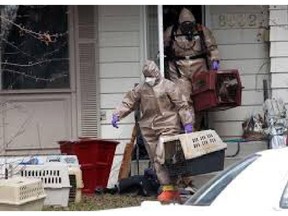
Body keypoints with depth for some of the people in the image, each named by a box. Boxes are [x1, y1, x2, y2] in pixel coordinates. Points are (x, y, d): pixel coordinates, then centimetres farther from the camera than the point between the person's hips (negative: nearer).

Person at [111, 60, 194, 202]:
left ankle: (168, 189, -11)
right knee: (155, 160, 5)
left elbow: (181, 105, -2)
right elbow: (128, 102, 11)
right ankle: (172, 189, 12)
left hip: (167, 127, -6)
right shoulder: (141, 89, 12)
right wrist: (117, 115, -4)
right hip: (148, 130, 6)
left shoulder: (168, 86, -1)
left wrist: (187, 123, -7)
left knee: (162, 157, -17)